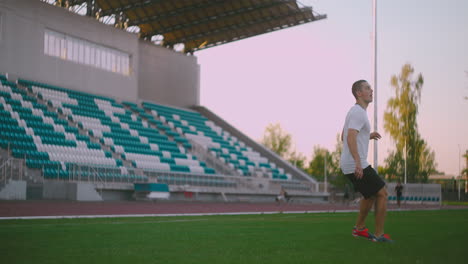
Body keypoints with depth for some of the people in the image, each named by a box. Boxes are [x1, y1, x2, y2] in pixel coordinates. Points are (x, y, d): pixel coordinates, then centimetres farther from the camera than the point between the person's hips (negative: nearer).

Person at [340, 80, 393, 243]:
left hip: (349, 166, 10)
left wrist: (368, 136, 25)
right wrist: (358, 163, -35)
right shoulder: (359, 112, -14)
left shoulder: (354, 111, 18)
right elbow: (351, 138, -27)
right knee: (382, 193, -3)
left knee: (371, 195, 23)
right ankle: (379, 234, 1)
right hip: (356, 166, -10)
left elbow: (344, 137, 28)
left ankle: (359, 228, 28)